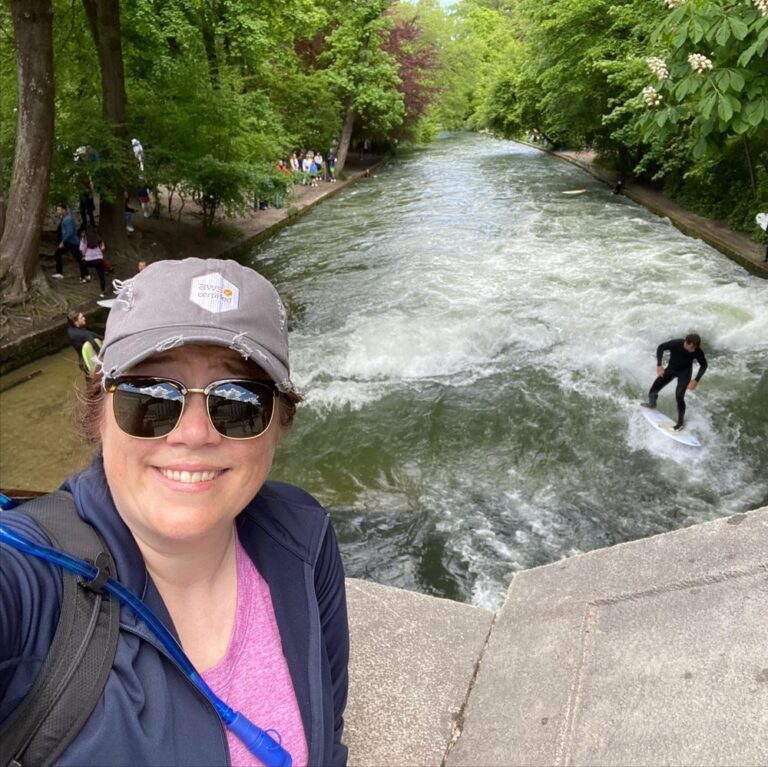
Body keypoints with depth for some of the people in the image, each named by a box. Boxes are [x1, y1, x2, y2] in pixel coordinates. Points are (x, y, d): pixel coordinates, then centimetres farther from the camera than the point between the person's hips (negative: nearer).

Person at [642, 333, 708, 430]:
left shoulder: (697, 352, -29)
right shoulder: (675, 343, -32)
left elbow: (704, 365, -11)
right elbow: (661, 347, -14)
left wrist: (696, 380, -22)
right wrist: (659, 365, -22)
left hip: (685, 372, -2)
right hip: (671, 369, 2)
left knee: (679, 396, -21)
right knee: (653, 392, 3)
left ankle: (680, 422, -2)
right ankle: (652, 404, 41)